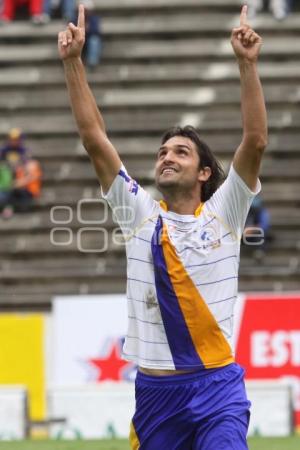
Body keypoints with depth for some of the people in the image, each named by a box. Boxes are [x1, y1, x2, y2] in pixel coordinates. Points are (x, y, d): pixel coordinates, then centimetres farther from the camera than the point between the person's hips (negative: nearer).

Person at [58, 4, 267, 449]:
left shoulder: (222, 213, 2)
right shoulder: (141, 214, 6)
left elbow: (255, 142, -9)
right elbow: (95, 139, 2)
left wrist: (247, 64, -17)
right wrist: (73, 63, -4)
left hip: (216, 385, -3)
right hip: (155, 389, 3)